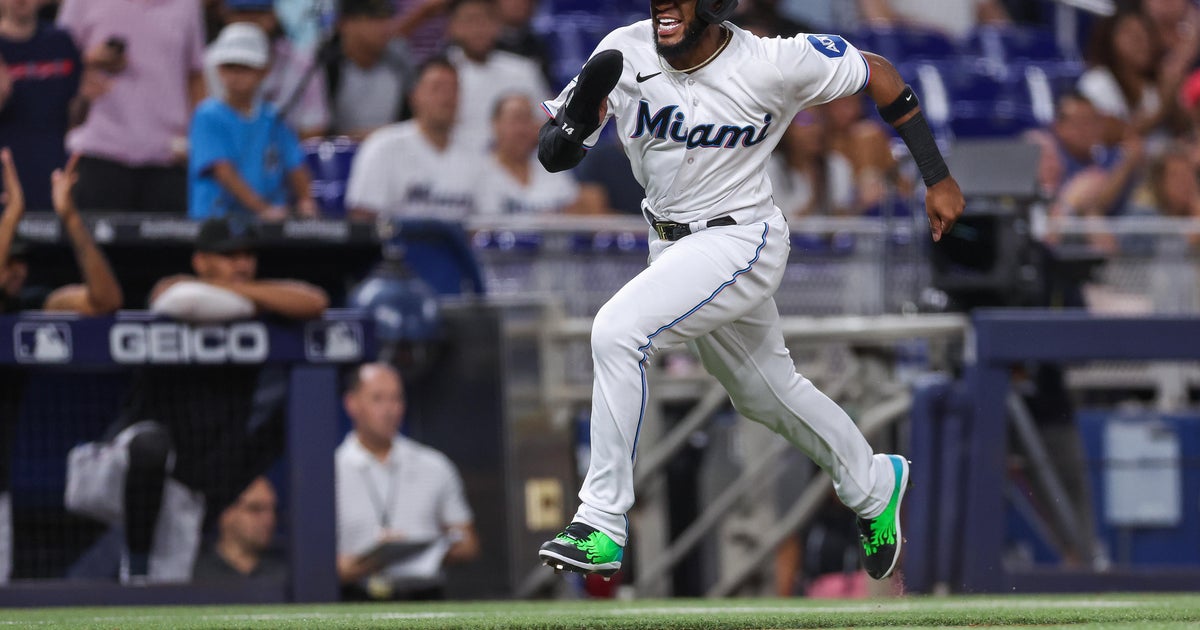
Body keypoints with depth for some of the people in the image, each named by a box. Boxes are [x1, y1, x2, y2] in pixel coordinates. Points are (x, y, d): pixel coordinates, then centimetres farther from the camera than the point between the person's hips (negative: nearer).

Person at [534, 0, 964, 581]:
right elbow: (551, 156, -11)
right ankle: (873, 485, 48)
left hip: (739, 242, -6)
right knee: (765, 392, 21)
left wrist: (938, 179, -3)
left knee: (617, 331, -26)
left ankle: (603, 527, -21)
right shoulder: (624, 53, -13)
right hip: (671, 246, 6)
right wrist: (575, 123, -35)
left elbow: (879, 75, -7)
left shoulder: (772, 65, -22)